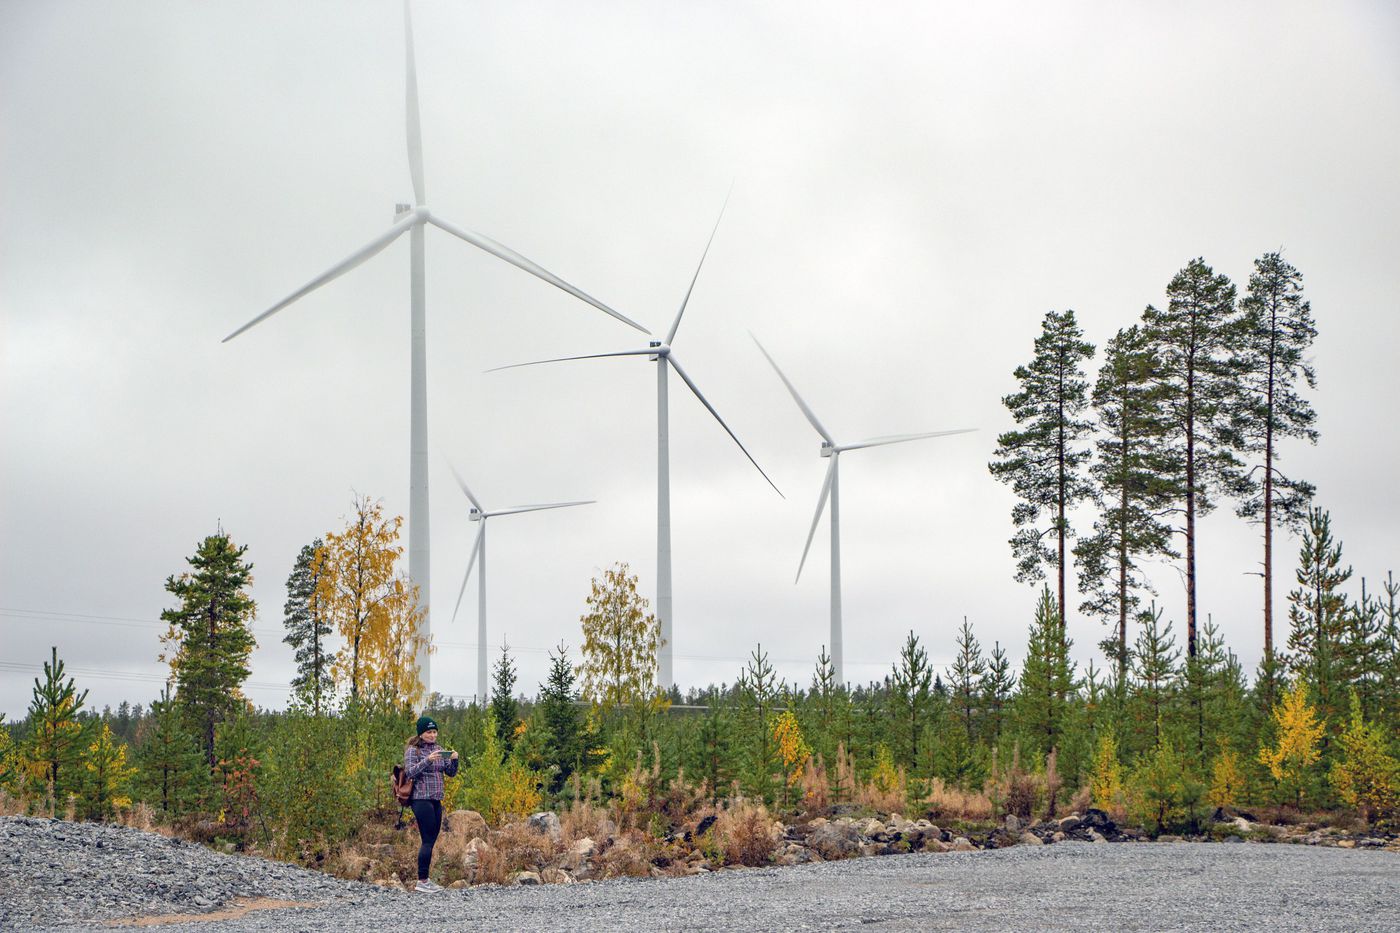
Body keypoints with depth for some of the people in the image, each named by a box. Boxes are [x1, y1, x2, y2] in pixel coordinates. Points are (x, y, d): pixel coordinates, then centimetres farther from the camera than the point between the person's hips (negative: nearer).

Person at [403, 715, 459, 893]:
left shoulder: (439, 750, 14)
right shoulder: (413, 750, -3)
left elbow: (451, 773, 12)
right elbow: (410, 772, -15)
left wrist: (454, 760, -9)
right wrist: (427, 760, -27)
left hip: (436, 800, 7)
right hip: (421, 799, -7)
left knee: (431, 840, 7)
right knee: (428, 840, -11)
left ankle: (425, 880, 12)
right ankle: (422, 881, -9)